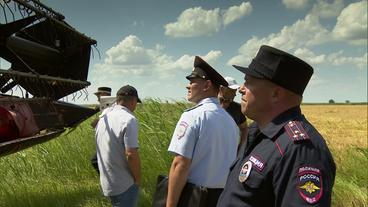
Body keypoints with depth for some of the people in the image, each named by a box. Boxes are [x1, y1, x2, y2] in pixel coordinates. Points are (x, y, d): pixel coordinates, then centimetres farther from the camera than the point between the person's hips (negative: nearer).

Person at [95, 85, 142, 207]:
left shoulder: (103, 118, 7)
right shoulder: (129, 120, -19)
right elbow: (131, 155, -24)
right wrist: (138, 179, -10)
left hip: (106, 182, 8)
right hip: (124, 185, -8)